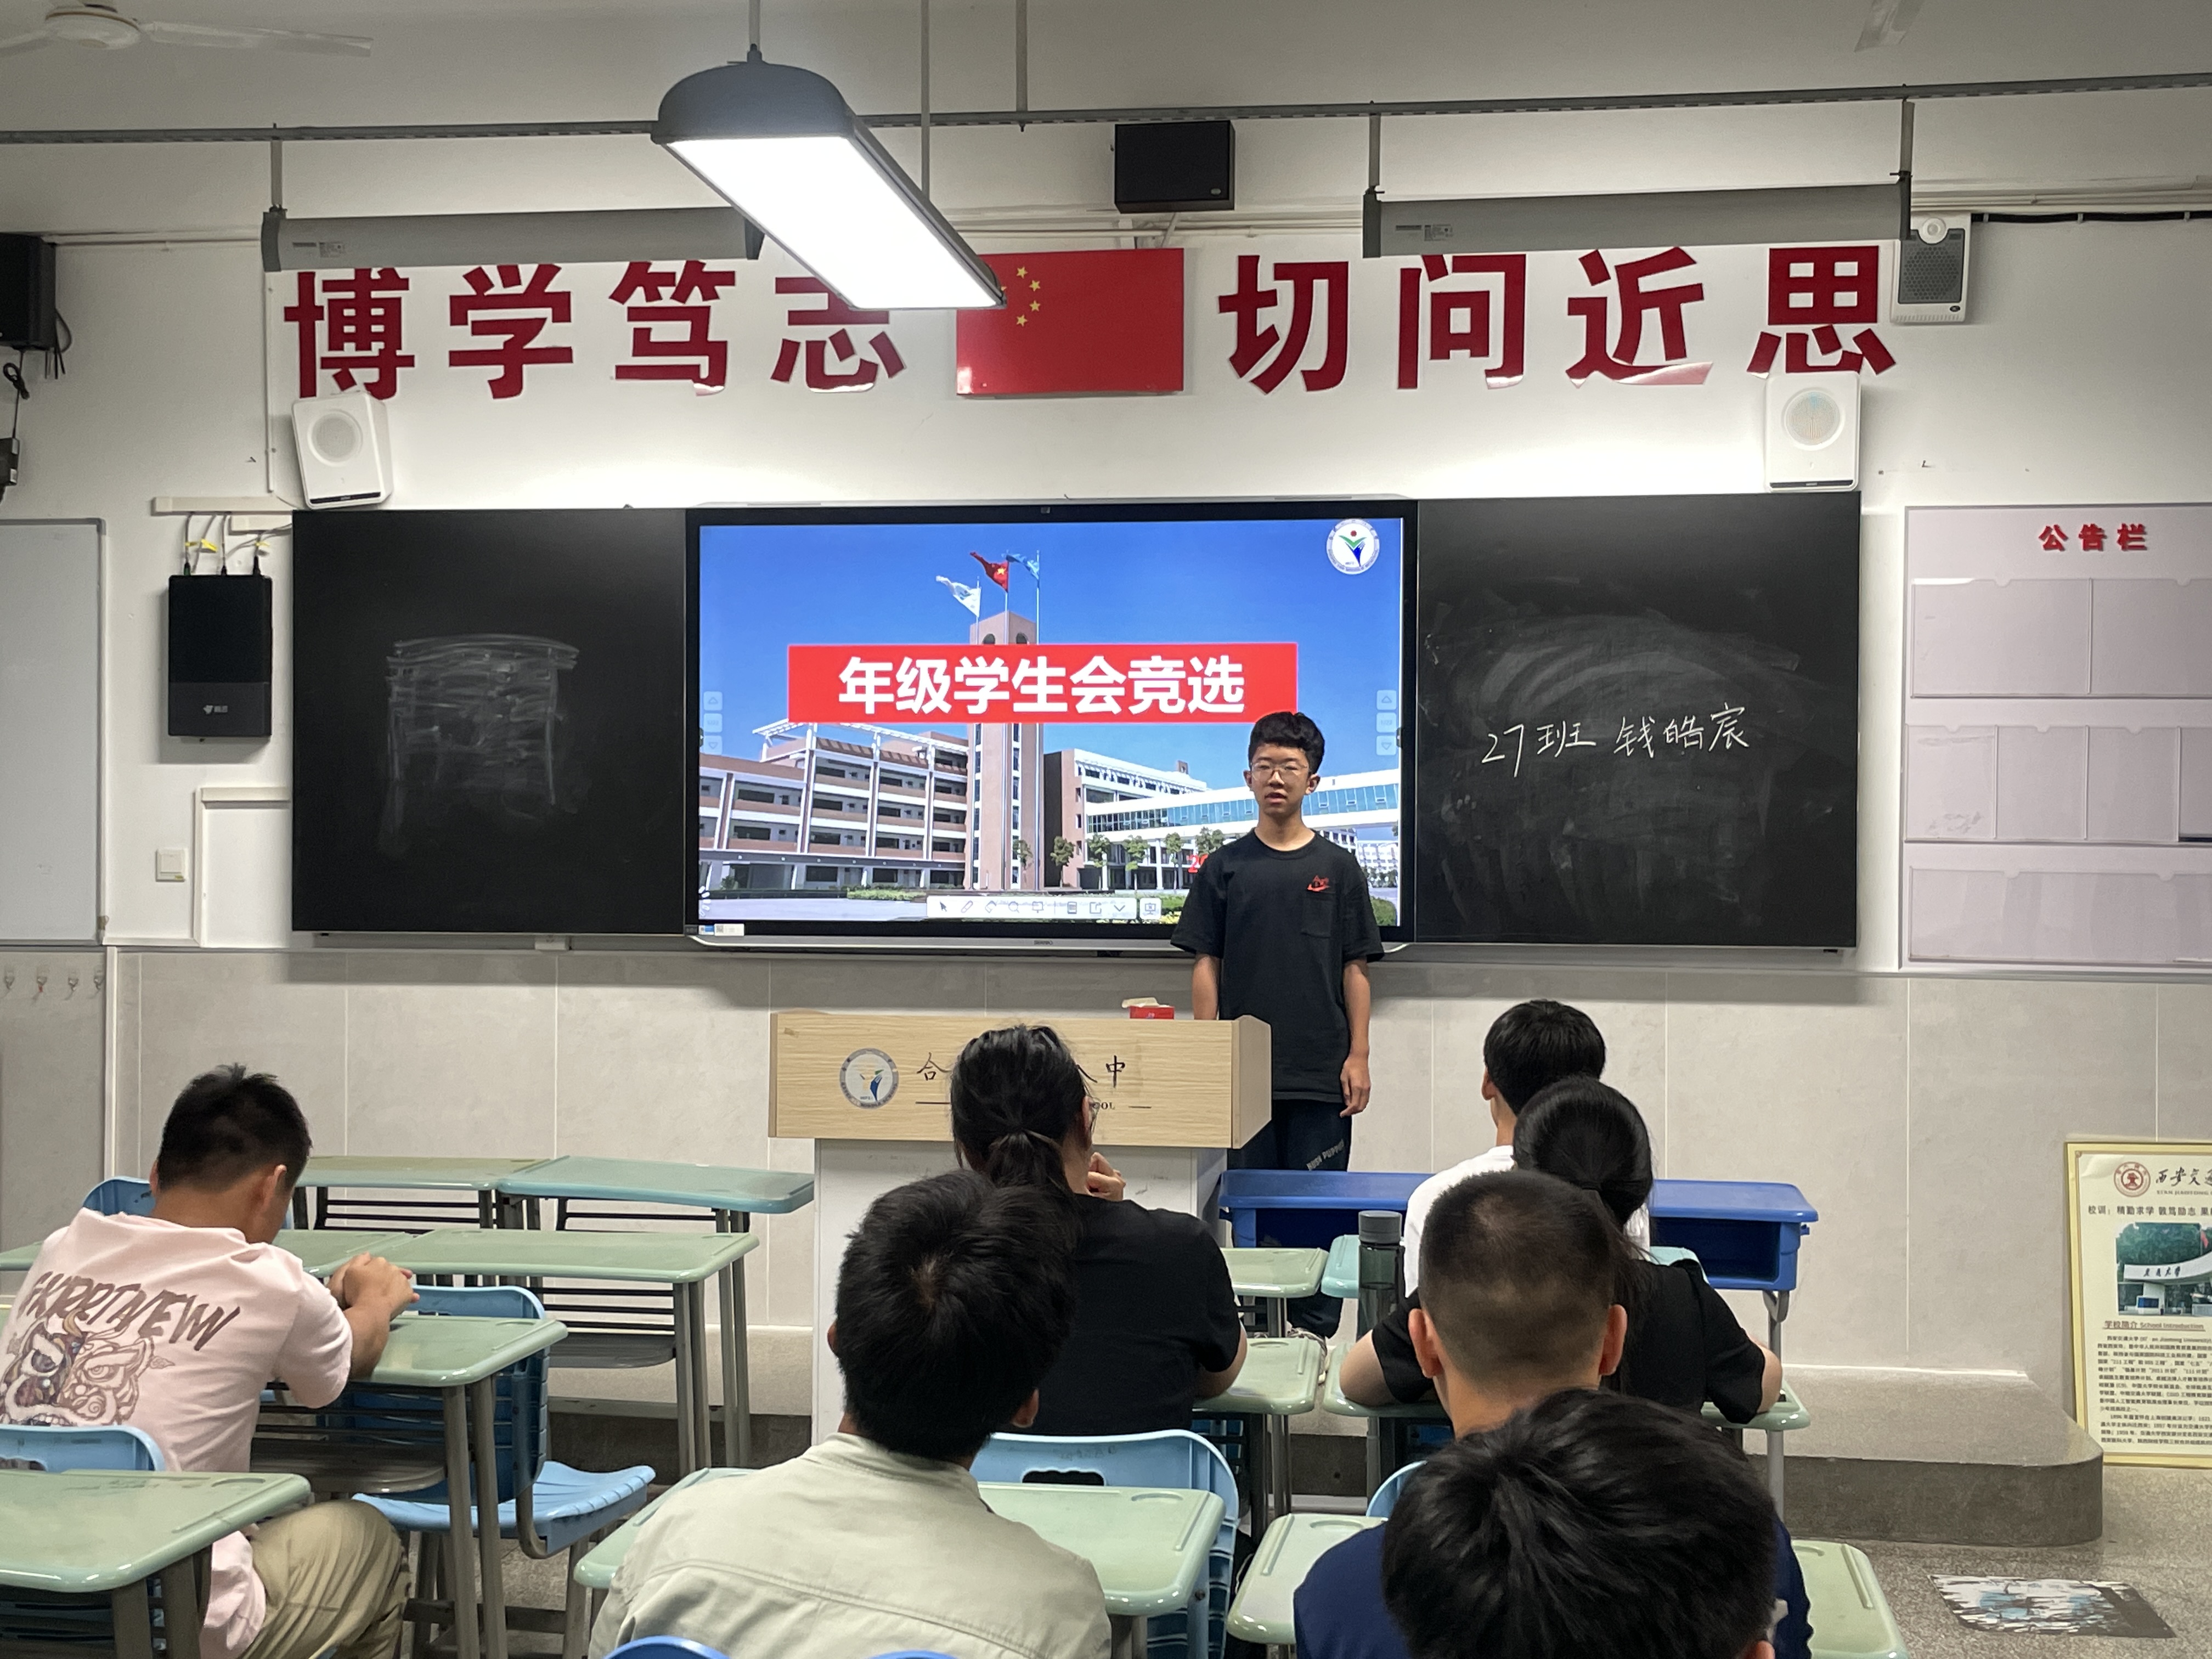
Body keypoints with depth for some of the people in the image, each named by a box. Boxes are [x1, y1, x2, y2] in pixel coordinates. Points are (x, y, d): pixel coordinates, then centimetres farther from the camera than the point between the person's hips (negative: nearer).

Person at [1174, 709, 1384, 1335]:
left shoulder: (1338, 868, 4)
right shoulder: (1224, 868, 5)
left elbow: (1355, 969, 5)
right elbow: (1205, 966, 5)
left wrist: (1357, 1057, -2)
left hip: (1322, 1071, 0)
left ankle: (1316, 1335, 12)